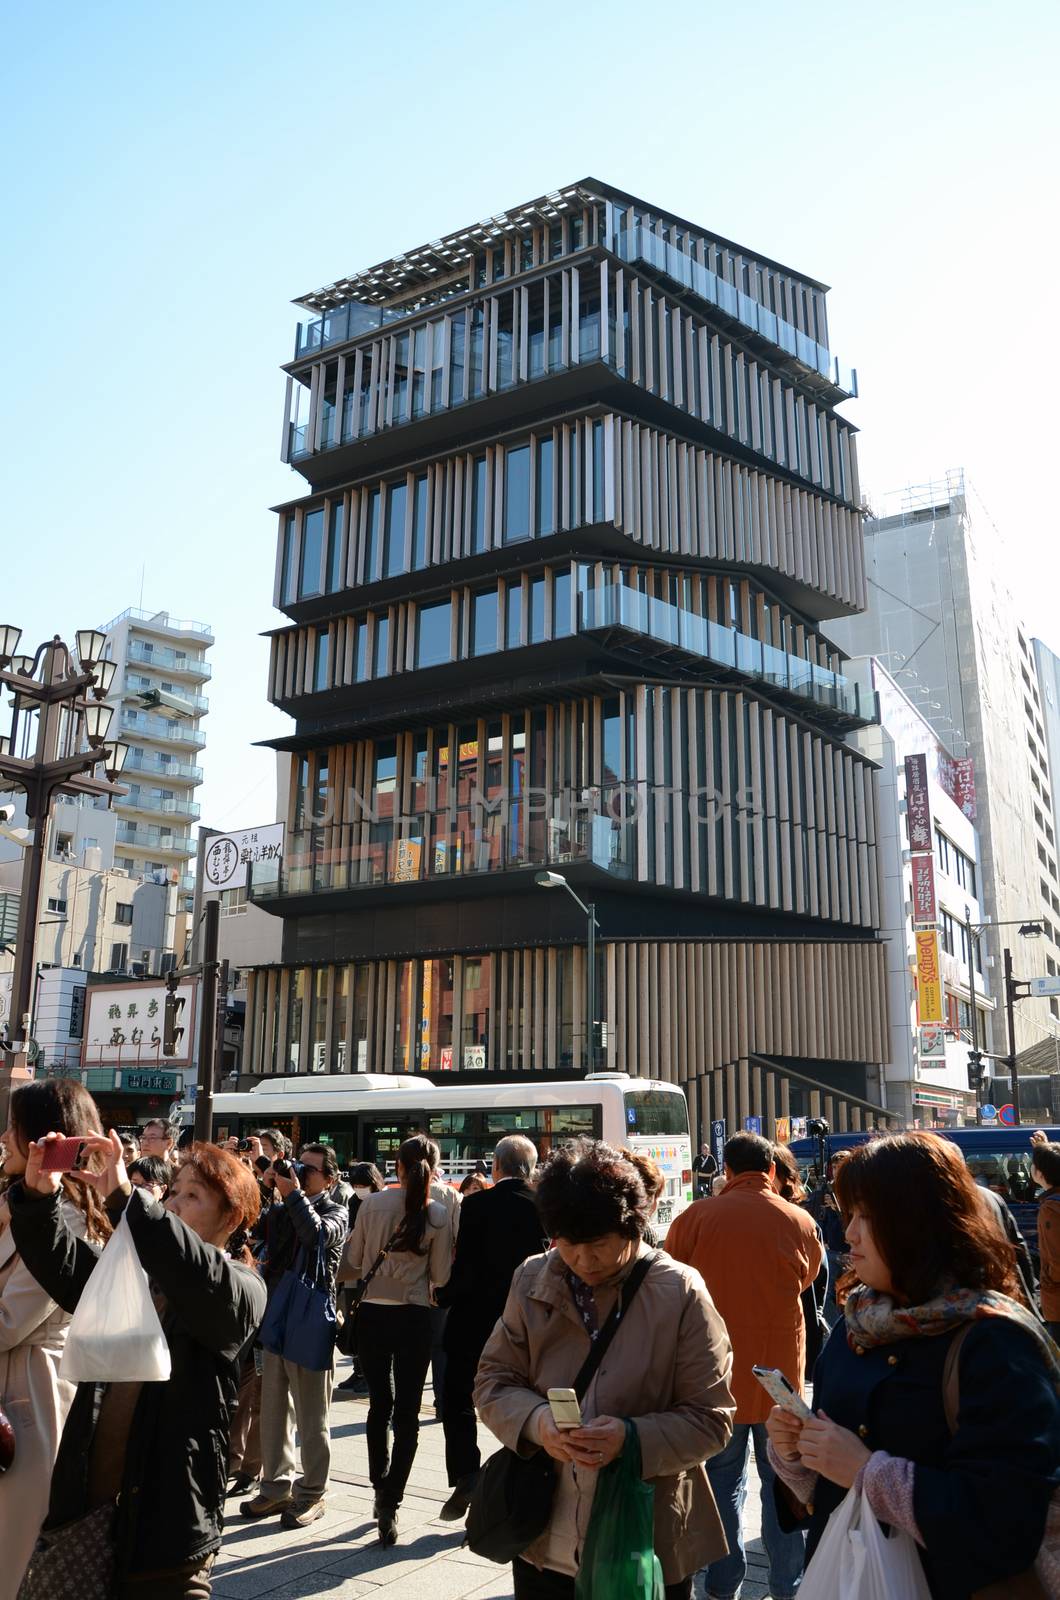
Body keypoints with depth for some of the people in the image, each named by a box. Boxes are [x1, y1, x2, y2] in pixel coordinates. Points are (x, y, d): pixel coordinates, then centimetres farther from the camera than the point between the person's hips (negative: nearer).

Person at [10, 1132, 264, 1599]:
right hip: (85, 1508, 6)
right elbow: (61, 1262, 2)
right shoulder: (135, 1272, 12)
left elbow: (207, 1283, -32)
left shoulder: (243, 1290, -10)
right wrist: (39, 1195, -18)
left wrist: (127, 1197, -35)